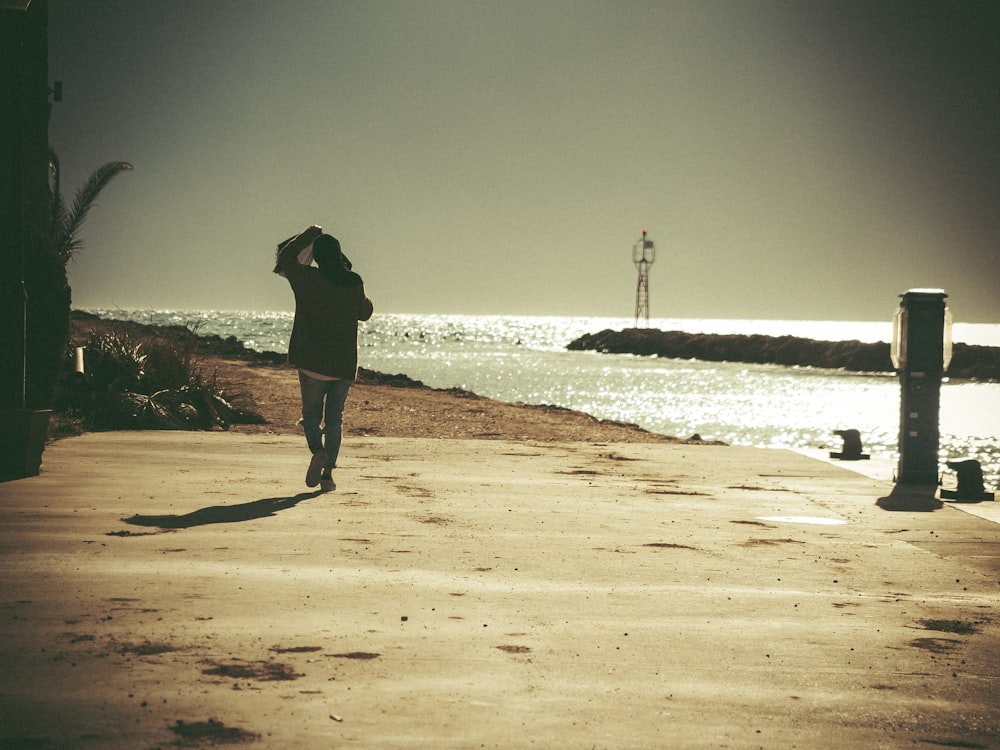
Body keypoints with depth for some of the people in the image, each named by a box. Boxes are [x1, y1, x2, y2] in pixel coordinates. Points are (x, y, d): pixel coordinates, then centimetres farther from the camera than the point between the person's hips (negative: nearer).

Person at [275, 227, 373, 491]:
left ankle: (318, 452, -18)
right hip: (345, 364, 2)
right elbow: (364, 312, 16)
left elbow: (285, 255, 7)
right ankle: (328, 473, 4)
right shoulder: (355, 283, -2)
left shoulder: (308, 279, -10)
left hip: (313, 362, -2)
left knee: (311, 413, 11)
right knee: (335, 418, 12)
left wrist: (309, 234, 18)